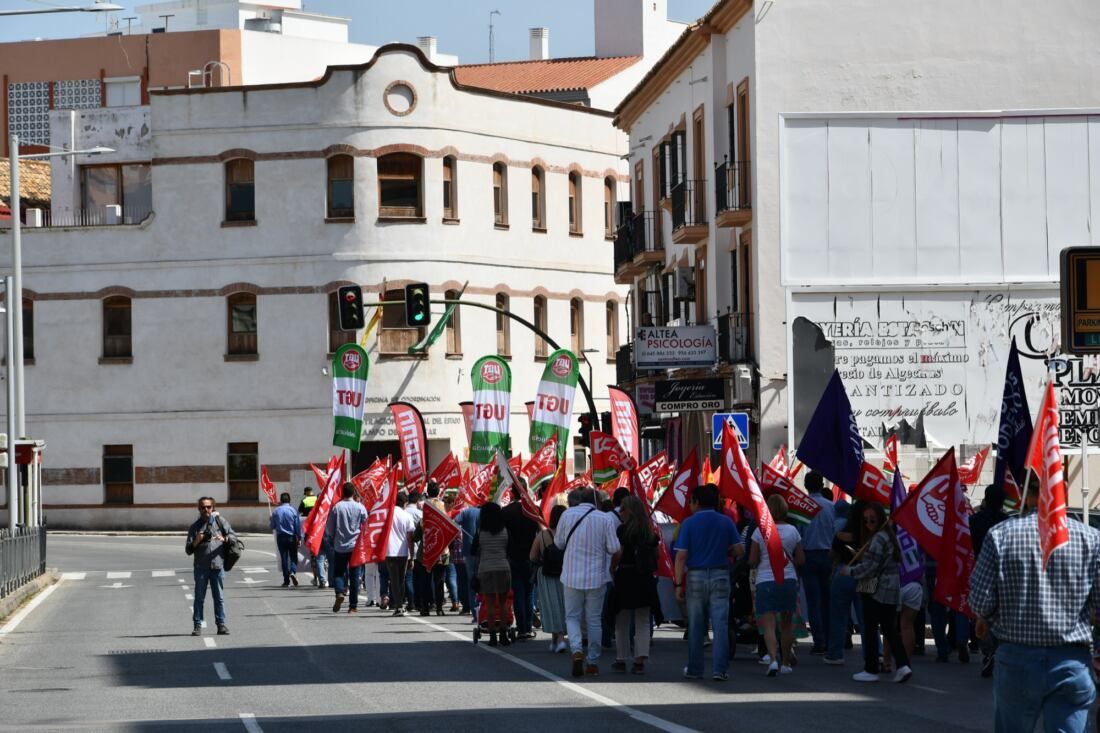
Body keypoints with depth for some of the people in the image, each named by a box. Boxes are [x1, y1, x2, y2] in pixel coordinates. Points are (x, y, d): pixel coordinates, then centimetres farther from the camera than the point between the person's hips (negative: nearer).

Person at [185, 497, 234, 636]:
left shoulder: (220, 521, 8)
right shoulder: (195, 526, 7)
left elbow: (232, 535, 9)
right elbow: (188, 550, 5)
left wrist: (224, 539, -12)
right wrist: (196, 542, -15)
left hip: (218, 565, 0)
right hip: (201, 566, 0)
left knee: (219, 597, 3)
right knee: (199, 597, 0)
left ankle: (221, 624, 9)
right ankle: (197, 626, 3)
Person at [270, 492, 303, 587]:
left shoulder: (276, 511, -3)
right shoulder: (293, 511, -8)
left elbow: (272, 526, 5)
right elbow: (298, 525, -6)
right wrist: (299, 537, 3)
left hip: (281, 537, 1)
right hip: (292, 537, -1)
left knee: (284, 558, 7)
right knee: (293, 556, 9)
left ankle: (286, 579, 6)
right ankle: (293, 572, -18)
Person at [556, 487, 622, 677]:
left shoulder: (567, 515, -4)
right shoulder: (605, 519, -7)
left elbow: (558, 543, 6)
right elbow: (615, 550, -6)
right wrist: (611, 569, 12)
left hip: (572, 577, 0)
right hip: (597, 577, 0)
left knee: (572, 617, 10)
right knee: (594, 620, 11)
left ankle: (577, 651, -15)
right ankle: (593, 662, 13)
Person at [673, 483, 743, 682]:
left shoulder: (688, 523, -4)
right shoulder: (726, 522, 2)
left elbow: (681, 556, -8)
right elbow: (739, 550, 1)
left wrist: (679, 584, -6)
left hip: (695, 576, -1)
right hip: (720, 576, 1)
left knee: (695, 626, 9)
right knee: (720, 624, -1)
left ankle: (694, 669, 15)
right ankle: (719, 669, -7)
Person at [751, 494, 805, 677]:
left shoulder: (760, 531, -7)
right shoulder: (792, 531, 1)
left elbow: (752, 561, -6)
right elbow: (801, 560, 5)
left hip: (765, 581, -3)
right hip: (789, 580, 3)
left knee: (769, 625, -7)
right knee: (786, 624, 16)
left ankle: (773, 659, -27)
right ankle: (786, 663, 23)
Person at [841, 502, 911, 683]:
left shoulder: (878, 539, -15)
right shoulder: (889, 536, 15)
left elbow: (871, 566, -18)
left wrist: (850, 571, -5)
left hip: (876, 591, -9)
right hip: (891, 590, 9)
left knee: (870, 630, 1)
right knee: (890, 629, 8)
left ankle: (871, 670, 6)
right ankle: (902, 665, -4)